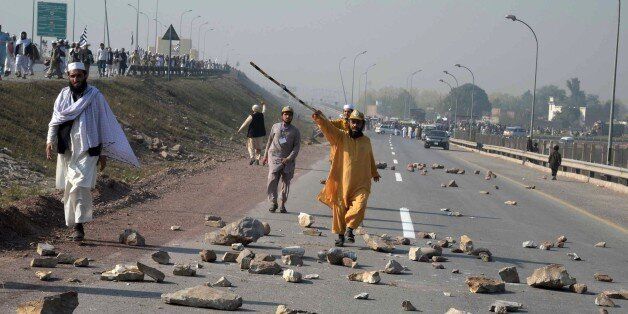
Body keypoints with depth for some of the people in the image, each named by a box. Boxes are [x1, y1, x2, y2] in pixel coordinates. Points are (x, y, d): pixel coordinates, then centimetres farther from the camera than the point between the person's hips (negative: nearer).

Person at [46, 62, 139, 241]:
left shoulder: (95, 95, 0)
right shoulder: (64, 95, 8)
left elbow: (104, 124, 3)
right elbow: (55, 120, 9)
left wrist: (104, 153, 2)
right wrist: (50, 141, -8)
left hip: (87, 150, -4)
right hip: (67, 150, 4)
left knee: (80, 186, -16)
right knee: (68, 189, 6)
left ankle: (79, 225, -13)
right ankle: (75, 225, 17)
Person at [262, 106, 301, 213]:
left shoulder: (295, 131, 4)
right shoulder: (275, 127, 8)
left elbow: (297, 146, -2)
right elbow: (269, 142, 16)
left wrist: (289, 158, -15)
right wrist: (265, 156, 14)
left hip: (288, 160, 0)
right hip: (274, 158, 0)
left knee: (286, 182, 3)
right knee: (272, 181, -12)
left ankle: (283, 205, 12)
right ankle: (273, 203, -3)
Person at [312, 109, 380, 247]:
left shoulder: (366, 141, 12)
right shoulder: (341, 137, 1)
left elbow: (370, 158, 30)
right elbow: (328, 128, -18)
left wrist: (374, 173, 47)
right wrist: (320, 119, -40)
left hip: (361, 184, 1)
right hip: (342, 182, -1)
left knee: (359, 207, -20)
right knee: (340, 208, 5)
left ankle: (349, 228, -5)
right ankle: (340, 235, 18)